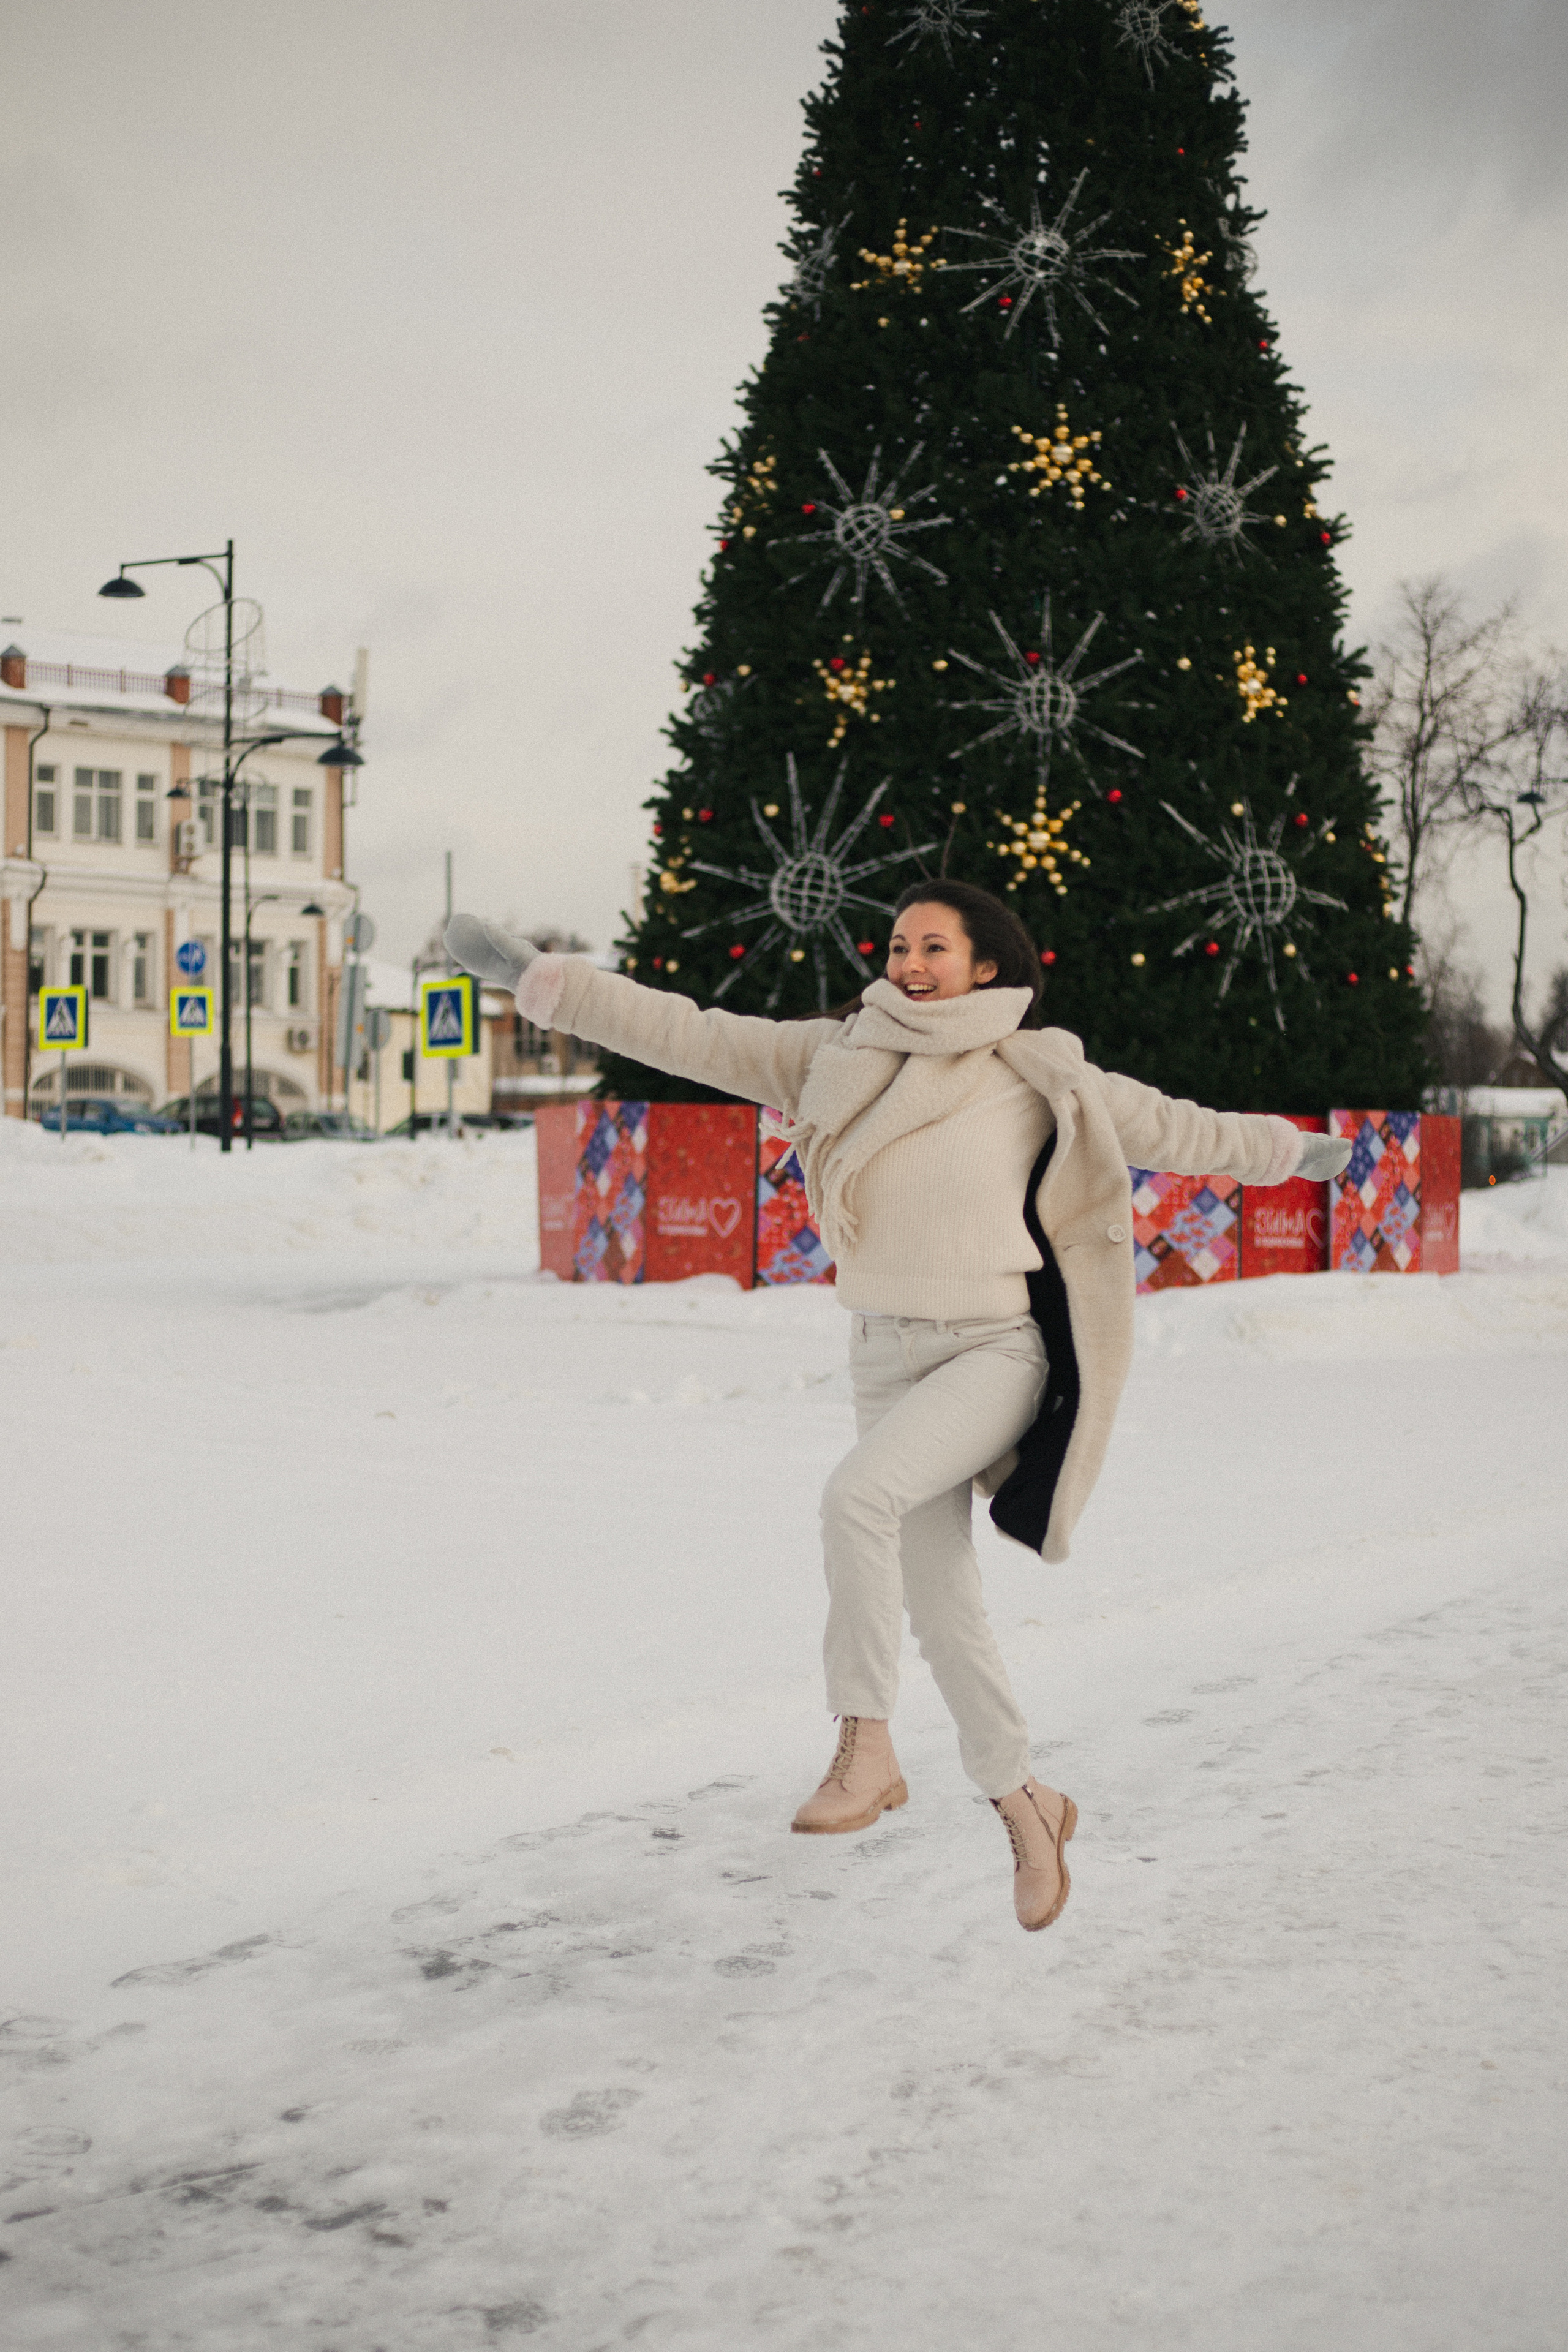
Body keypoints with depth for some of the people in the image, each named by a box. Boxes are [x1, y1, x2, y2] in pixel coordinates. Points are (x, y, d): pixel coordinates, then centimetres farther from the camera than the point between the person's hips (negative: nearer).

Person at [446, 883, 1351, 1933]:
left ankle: (867, 1747, -17)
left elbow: (1169, 1127, 11)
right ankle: (1025, 1805, 27)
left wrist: (1289, 1151, 22)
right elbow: (690, 1036, -1)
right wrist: (542, 980, -6)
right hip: (888, 1358, 4)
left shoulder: (1039, 1075, -3)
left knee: (858, 1496, -29)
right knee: (942, 1604, 8)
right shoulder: (834, 1057, 2)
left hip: (999, 1351, -4)